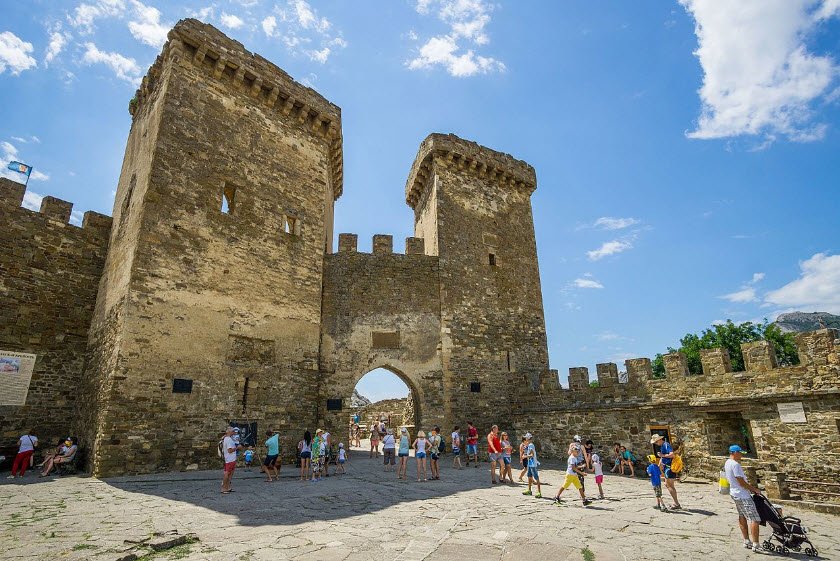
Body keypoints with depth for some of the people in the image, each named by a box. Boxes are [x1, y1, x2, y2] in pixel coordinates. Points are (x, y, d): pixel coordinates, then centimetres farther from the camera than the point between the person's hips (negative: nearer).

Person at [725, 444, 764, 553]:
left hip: (735, 493, 10)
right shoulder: (735, 464, -21)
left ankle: (746, 541, 22)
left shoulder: (727, 463, 10)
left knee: (742, 516, 15)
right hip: (742, 495, -10)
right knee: (755, 519, -7)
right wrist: (754, 489, -8)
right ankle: (755, 545, -7)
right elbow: (741, 482, -21)